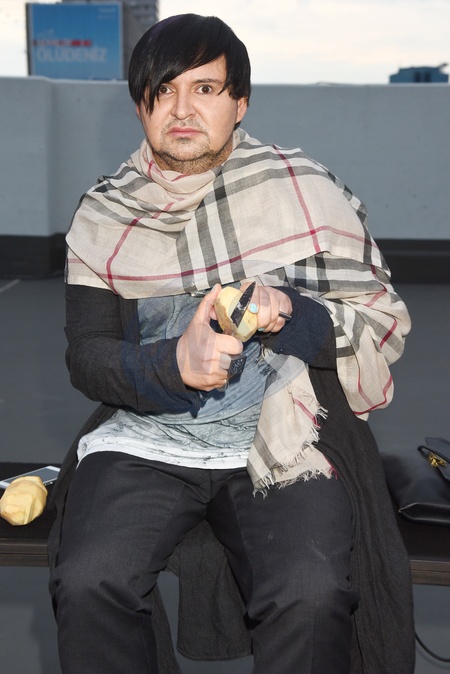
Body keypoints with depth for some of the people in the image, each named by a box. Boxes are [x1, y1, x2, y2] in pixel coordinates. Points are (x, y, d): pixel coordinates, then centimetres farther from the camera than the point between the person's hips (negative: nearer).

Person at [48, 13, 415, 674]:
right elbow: (87, 354, 2)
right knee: (88, 583, -25)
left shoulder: (305, 191, 3)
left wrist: (291, 316, -16)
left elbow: (381, 321, 5)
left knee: (311, 594, -28)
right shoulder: (105, 215, 8)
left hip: (281, 442, -1)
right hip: (147, 436, 2)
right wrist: (174, 365, -19)